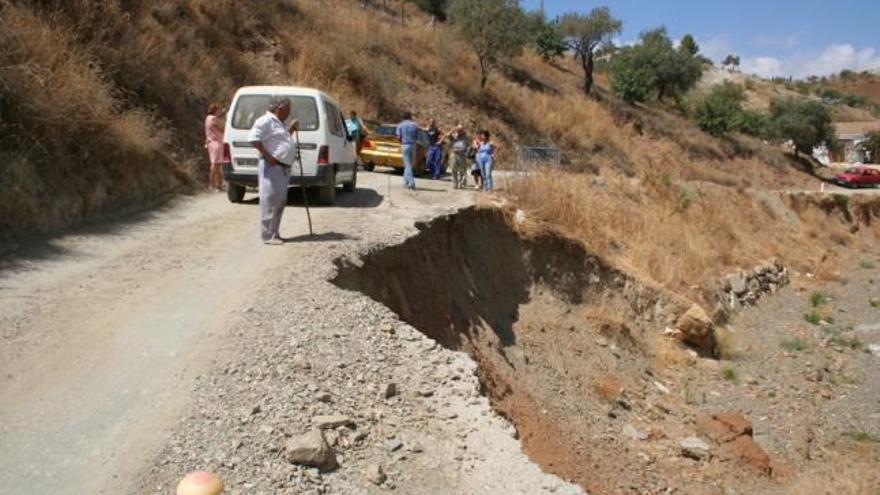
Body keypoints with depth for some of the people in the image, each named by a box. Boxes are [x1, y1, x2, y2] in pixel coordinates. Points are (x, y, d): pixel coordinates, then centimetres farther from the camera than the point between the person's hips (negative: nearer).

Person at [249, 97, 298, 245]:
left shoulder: (278, 123, 22)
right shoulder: (266, 121, -9)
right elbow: (253, 138, -20)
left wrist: (291, 129, 25)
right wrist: (267, 155, -21)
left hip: (283, 168, 10)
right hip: (272, 167, -10)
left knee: (280, 202, 13)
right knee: (270, 201, -9)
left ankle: (274, 233, 21)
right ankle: (268, 236, -7)